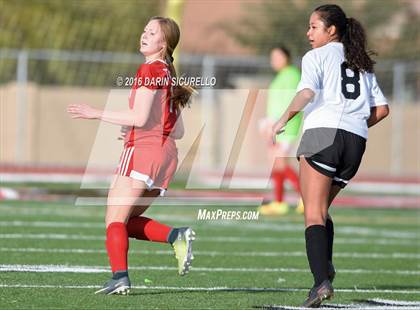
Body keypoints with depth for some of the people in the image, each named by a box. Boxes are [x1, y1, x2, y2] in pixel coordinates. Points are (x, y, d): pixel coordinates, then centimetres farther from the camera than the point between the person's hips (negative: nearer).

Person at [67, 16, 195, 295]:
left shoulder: (149, 70, -6)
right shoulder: (170, 76, 20)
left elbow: (140, 117, -15)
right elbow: (178, 131, 20)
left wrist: (96, 114, -10)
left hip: (142, 150, -9)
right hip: (167, 155, 9)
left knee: (114, 220, -9)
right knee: (127, 222, 13)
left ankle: (120, 278, -24)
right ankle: (177, 236, -4)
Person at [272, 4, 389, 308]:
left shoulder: (317, 56, 6)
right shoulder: (363, 64, 24)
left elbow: (307, 92, -12)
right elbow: (381, 109, 19)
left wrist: (284, 119, -7)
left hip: (324, 132, -6)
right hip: (357, 142, 6)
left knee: (314, 212, -10)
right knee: (322, 209, 21)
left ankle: (322, 281, -26)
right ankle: (325, 266, 1)